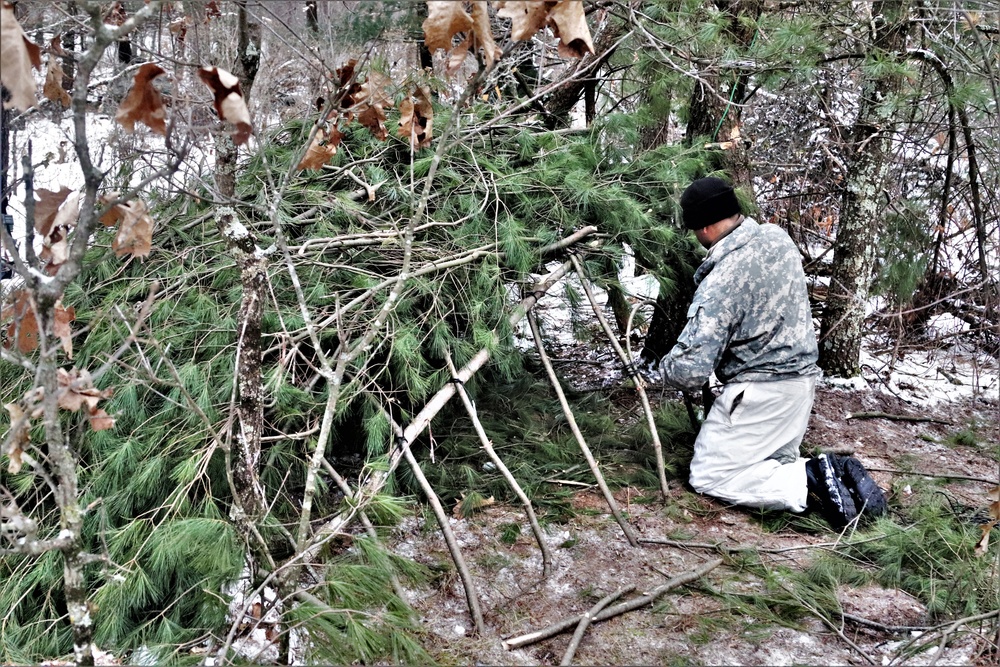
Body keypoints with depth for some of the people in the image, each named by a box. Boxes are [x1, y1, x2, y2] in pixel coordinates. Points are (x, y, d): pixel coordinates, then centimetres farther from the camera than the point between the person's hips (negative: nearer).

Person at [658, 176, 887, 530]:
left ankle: (810, 482, -12)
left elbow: (690, 369, -24)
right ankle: (836, 474, 1)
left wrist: (663, 368, -2)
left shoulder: (721, 281, -24)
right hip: (803, 378, 9)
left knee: (709, 477, 1)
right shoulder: (778, 237, -1)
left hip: (760, 391, -9)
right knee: (775, 461, 25)